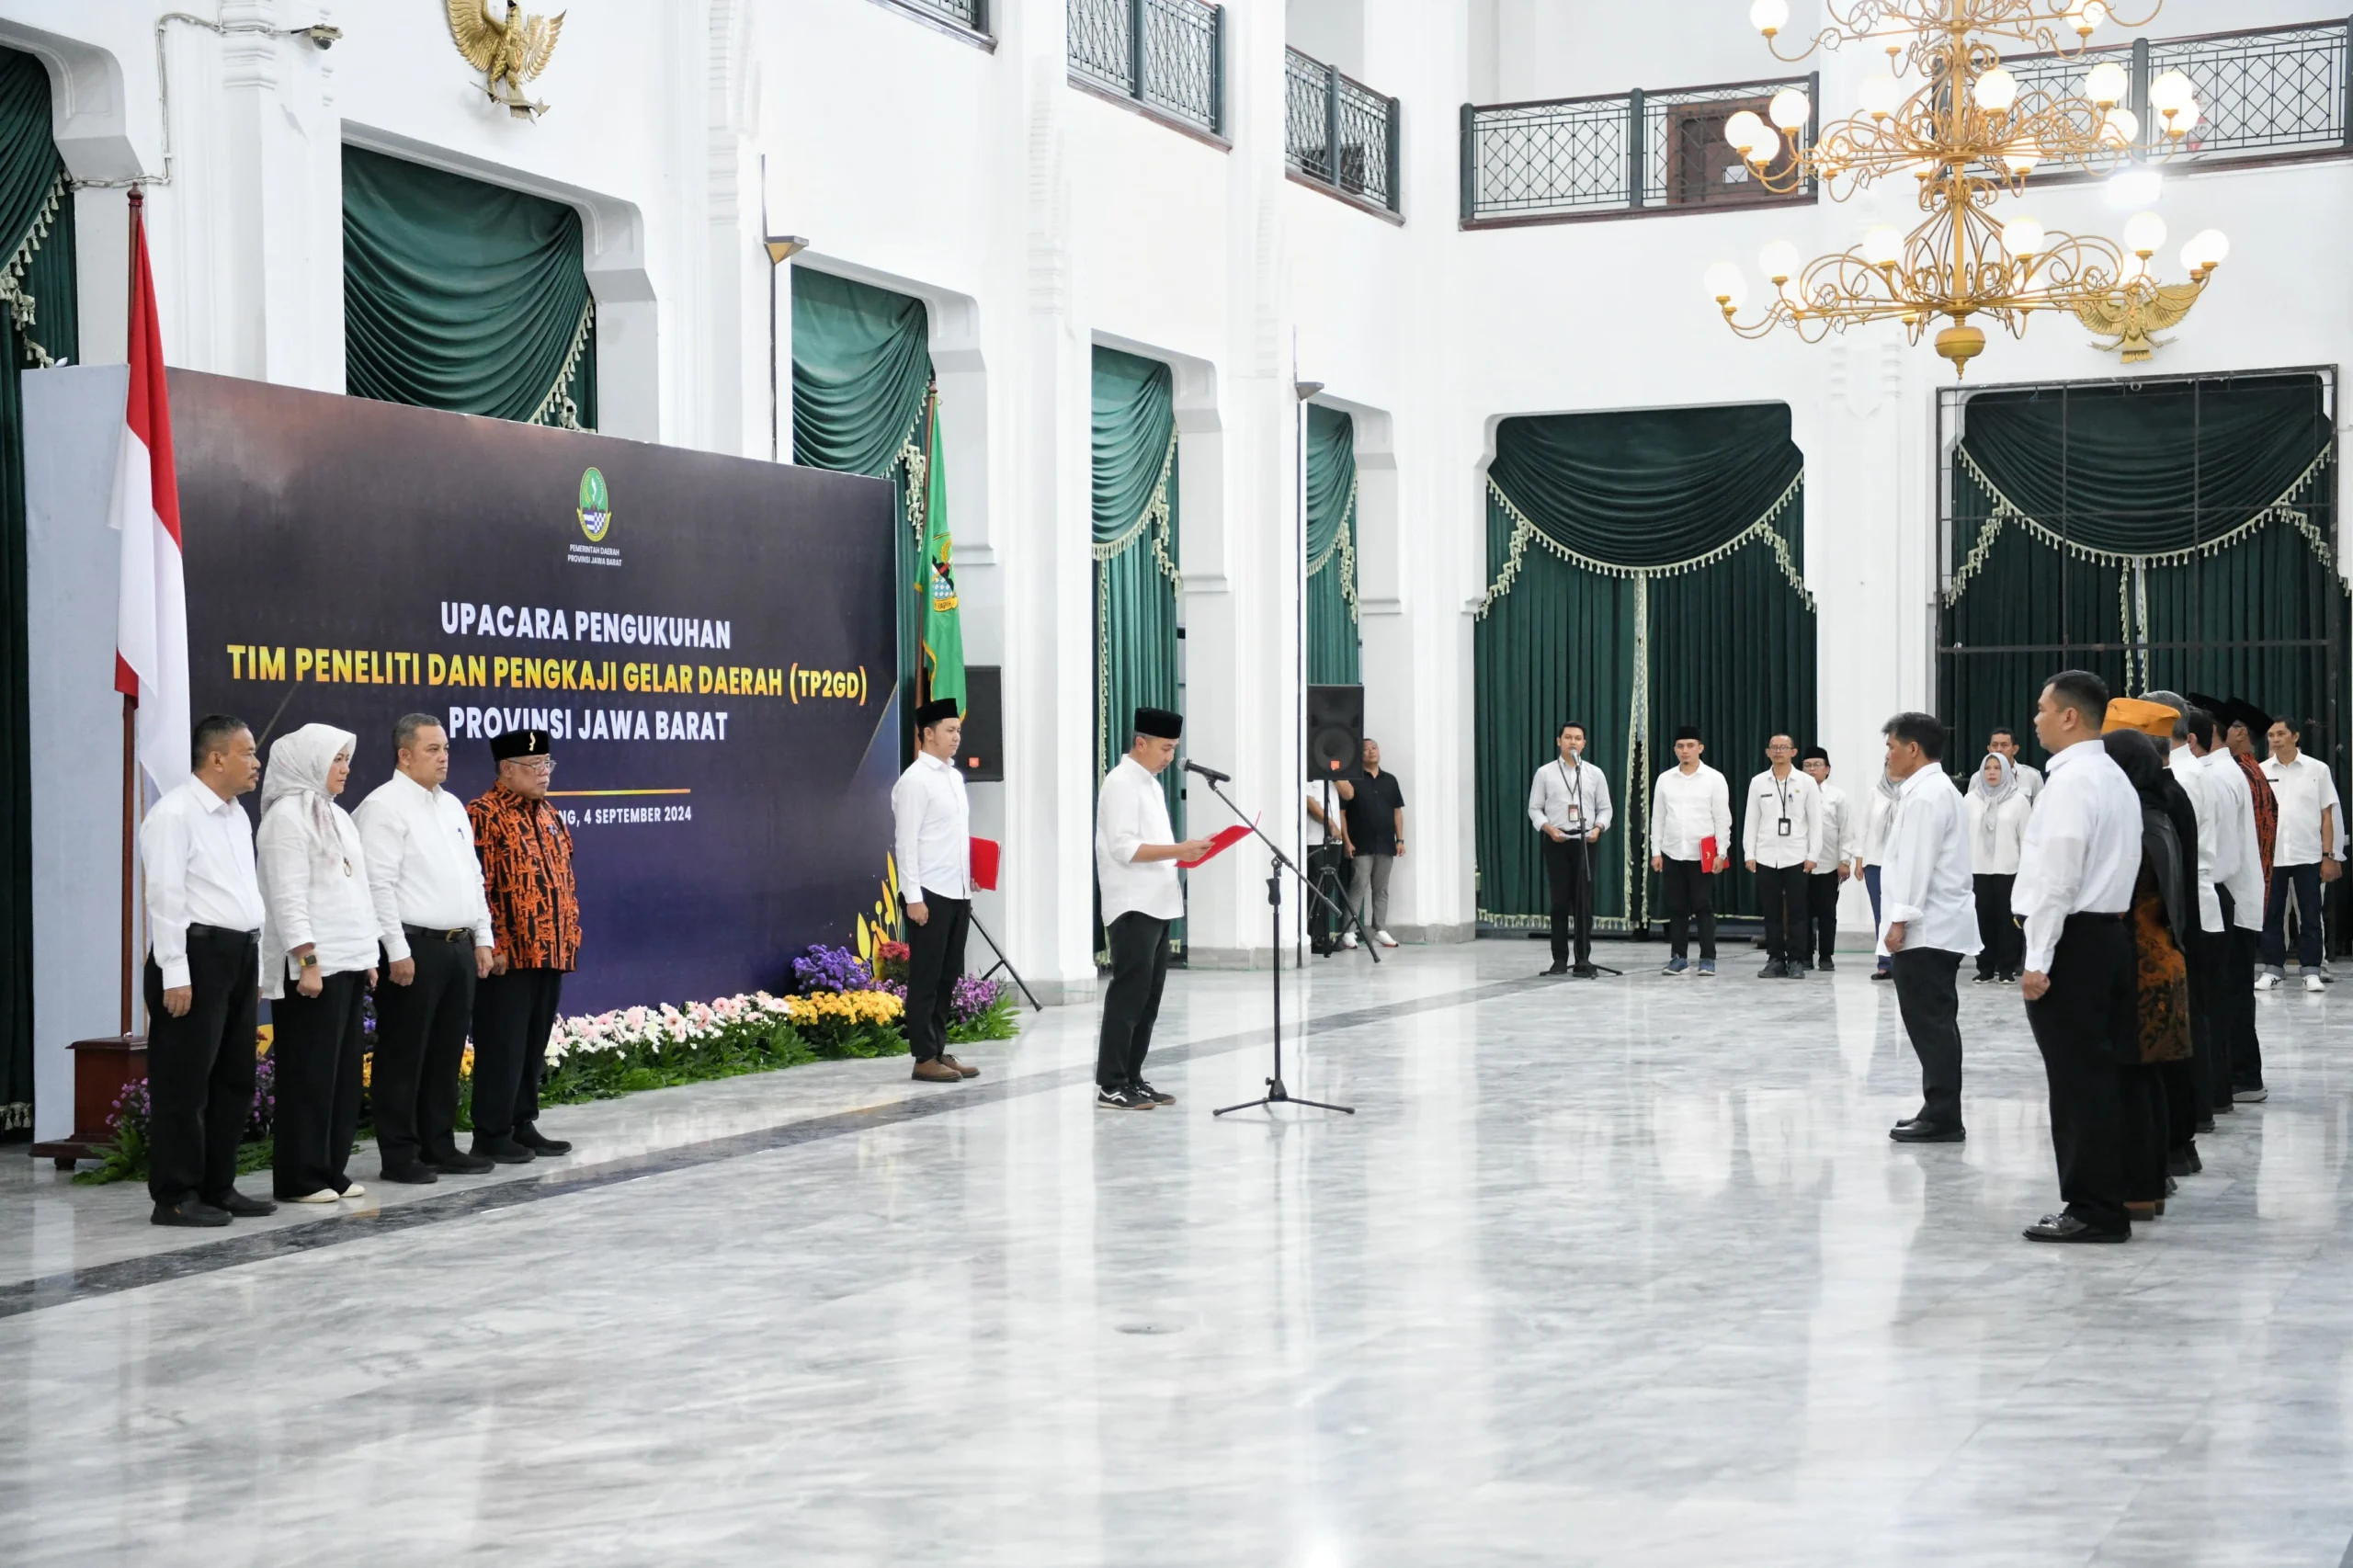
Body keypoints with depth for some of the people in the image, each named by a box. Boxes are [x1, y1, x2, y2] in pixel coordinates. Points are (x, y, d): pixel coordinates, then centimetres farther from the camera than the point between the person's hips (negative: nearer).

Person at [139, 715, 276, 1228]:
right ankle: (175, 1198, 2)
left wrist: (255, 969, 16)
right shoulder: (175, 814, -10)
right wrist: (174, 975, -19)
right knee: (184, 1083, -3)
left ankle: (217, 1188, 20)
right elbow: (165, 896, -15)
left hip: (239, 956, 9)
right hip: (197, 954, -9)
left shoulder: (238, 816, 16)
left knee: (234, 1079, 12)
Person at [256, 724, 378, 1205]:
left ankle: (331, 1170, 15)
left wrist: (368, 956, 16)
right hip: (312, 966, -9)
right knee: (309, 1072, -5)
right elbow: (288, 896, -16)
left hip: (349, 962, 9)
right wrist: (307, 960, -21)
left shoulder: (335, 816, 18)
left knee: (343, 1071, 9)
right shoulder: (288, 815, -9)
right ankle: (299, 1178, 0)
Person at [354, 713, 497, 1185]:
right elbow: (379, 884, -15)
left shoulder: (452, 806, 17)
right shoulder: (385, 806, -9)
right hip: (414, 947, -8)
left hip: (458, 947, 8)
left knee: (447, 1053, 12)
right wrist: (397, 951, -19)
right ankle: (399, 1156, 3)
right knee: (403, 1055, -2)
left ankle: (440, 1147, 19)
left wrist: (483, 937, 15)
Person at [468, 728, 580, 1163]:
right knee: (502, 1046, -3)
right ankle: (491, 1134, 3)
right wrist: (492, 946, -18)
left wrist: (570, 938, 14)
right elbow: (476, 888, -14)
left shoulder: (550, 816, 16)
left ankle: (523, 1125, 20)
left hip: (550, 953, 8)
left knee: (535, 1045, 12)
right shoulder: (483, 815, -9)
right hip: (507, 956, -8)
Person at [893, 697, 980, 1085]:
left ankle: (939, 1051, 18)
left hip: (958, 892, 8)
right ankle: (924, 1058, 4)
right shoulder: (915, 780, -11)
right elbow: (906, 842, -14)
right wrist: (913, 896, -17)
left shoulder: (954, 777, 14)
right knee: (925, 978, -1)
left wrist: (969, 876, 14)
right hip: (930, 894, -8)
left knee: (948, 977, 11)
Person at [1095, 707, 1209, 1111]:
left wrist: (1184, 852, 8)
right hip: (1133, 908, -10)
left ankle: (1132, 1079, 18)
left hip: (1157, 906, 10)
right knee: (1129, 995, -8)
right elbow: (1124, 848, -20)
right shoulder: (1121, 783, -12)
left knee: (1149, 996, 12)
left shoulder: (1151, 784, 18)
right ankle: (1110, 1086, -4)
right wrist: (1178, 850, -22)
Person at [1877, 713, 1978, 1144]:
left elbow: (1917, 865, -21)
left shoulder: (1925, 795, -14)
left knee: (1930, 1023, -8)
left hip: (1925, 929, -11)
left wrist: (1899, 920, -21)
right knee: (1935, 1023, 12)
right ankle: (1941, 1112, 16)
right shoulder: (1937, 790, 19)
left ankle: (1942, 1116, -7)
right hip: (1938, 927, 11)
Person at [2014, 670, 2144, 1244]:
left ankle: (2093, 1210, -1)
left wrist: (2038, 960, -18)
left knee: (2078, 1076, -5)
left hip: (2072, 939, -10)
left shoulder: (2072, 781, -15)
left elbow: (2058, 878, -19)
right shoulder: (2115, 777, 17)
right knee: (2104, 1071, 12)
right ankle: (2110, 1198, 18)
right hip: (2110, 933, 10)